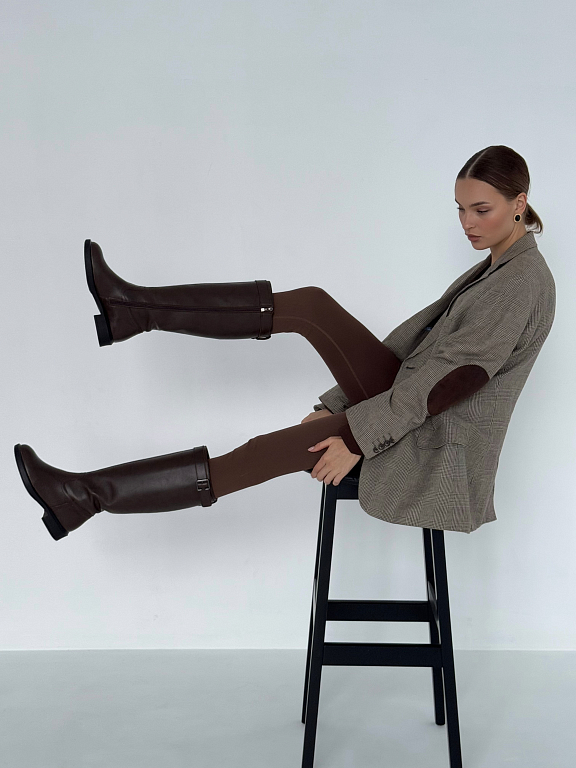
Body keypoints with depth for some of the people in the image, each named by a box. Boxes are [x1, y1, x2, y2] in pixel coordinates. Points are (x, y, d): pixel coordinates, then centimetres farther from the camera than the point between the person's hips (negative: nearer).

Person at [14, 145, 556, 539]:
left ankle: (89, 496, -11)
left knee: (266, 453, -15)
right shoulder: (495, 268, 12)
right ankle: (134, 310, -3)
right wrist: (338, 404, 9)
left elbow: (446, 378, -24)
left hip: (432, 451, -8)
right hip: (414, 410, 8)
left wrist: (357, 438, -23)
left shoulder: (524, 284, -18)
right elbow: (417, 336, 12)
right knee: (311, 305, -3)